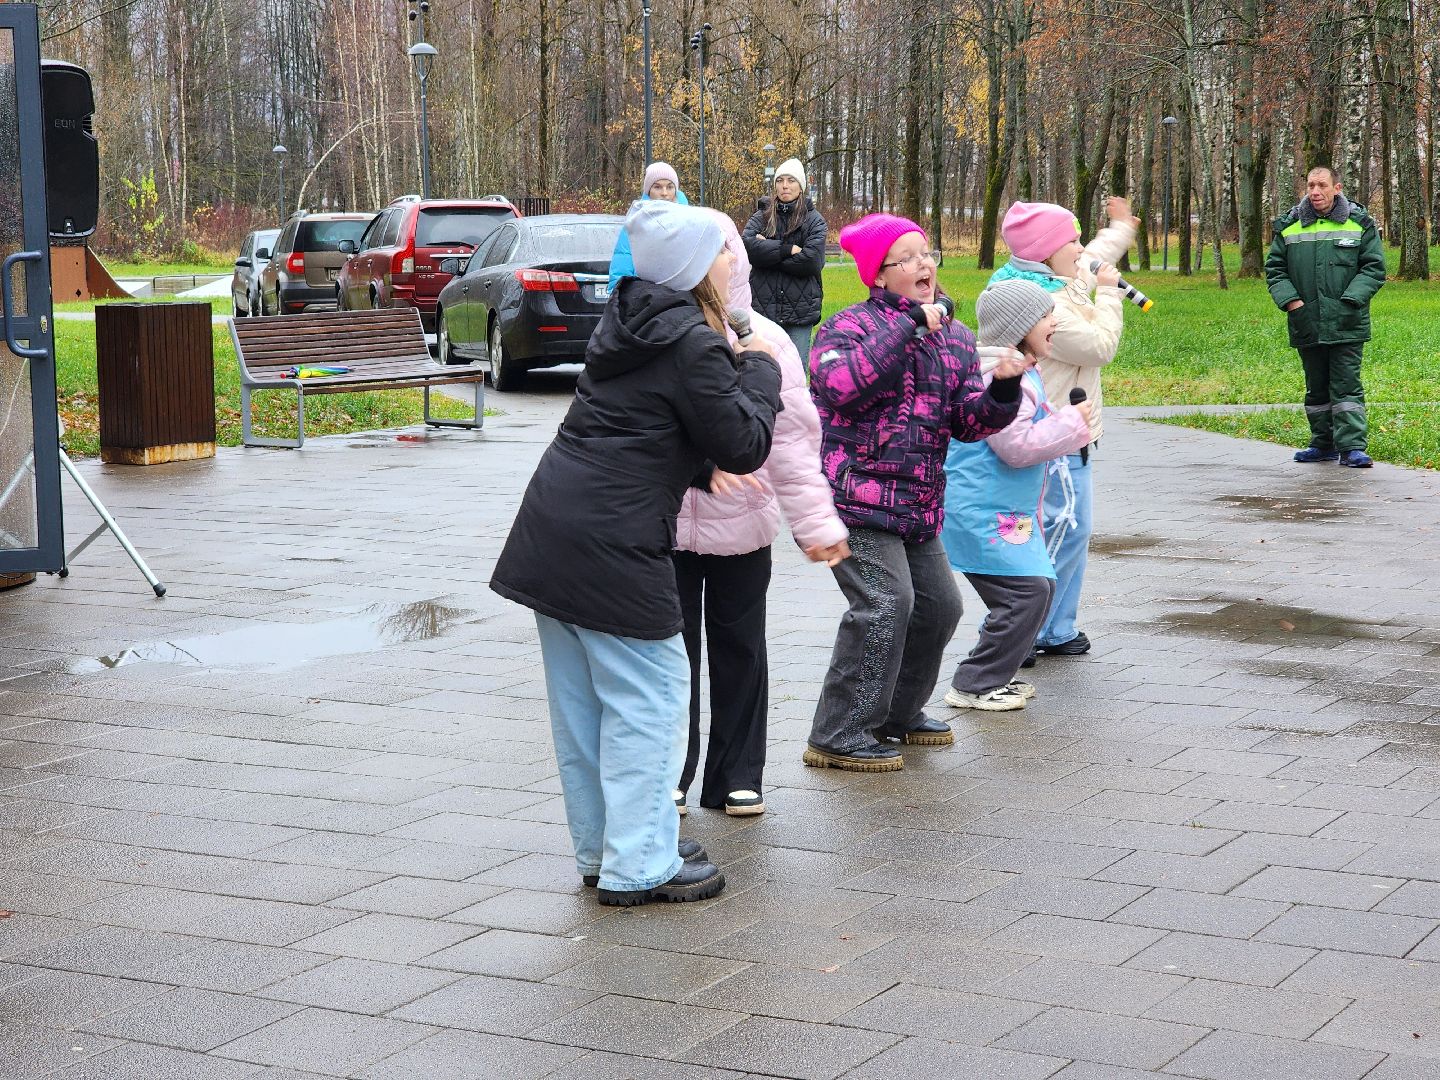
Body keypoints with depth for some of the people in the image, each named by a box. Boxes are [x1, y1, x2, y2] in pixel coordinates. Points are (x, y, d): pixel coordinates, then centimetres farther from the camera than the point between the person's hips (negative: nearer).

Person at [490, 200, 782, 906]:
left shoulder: (625, 325, 15)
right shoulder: (692, 345, -12)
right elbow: (745, 446, -8)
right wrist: (759, 370, 6)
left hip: (552, 530, 9)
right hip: (614, 546, -9)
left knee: (581, 702, 15)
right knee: (646, 696, 0)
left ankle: (599, 852, 26)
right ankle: (639, 866, 4)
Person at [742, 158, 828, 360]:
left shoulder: (814, 221, 4)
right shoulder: (760, 217, 8)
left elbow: (812, 260, -11)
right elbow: (748, 246, -12)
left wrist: (769, 252, -6)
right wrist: (787, 249, -13)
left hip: (800, 310, -1)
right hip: (763, 306, 1)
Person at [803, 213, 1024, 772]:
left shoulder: (955, 338, 14)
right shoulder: (850, 325, -6)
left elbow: (968, 422, 7)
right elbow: (841, 384, -27)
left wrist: (1003, 390, -14)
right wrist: (908, 324, -23)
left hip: (917, 506, 8)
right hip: (857, 497, -8)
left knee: (938, 604, 12)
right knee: (886, 603, -18)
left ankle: (896, 714, 32)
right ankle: (838, 736, -10)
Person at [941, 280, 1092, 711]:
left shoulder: (1021, 372, 16)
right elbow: (1018, 445, -24)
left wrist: (1069, 423, 16)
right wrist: (1071, 421, -14)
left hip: (1009, 511, 11)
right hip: (984, 513, -11)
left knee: (1040, 585, 14)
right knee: (1027, 591, -13)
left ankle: (996, 675, 22)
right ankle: (974, 685, -5)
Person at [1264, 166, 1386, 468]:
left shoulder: (1359, 223, 0)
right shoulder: (1289, 226, 5)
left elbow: (1374, 268, 0)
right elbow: (1274, 269, 9)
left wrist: (1350, 300, -12)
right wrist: (1290, 301, -6)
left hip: (1347, 325, -3)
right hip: (1306, 324, 3)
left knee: (1346, 385, -5)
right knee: (1316, 387, 12)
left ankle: (1352, 446, -5)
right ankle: (1323, 444, 22)